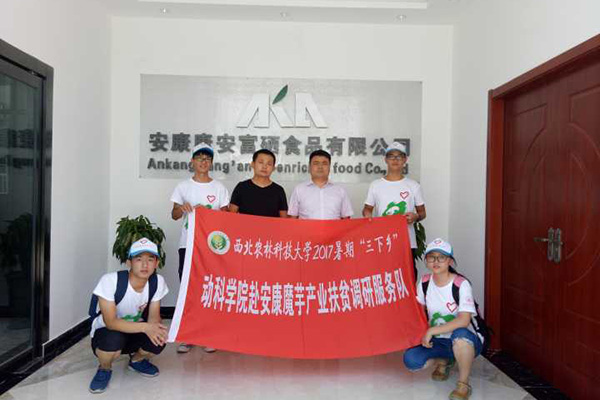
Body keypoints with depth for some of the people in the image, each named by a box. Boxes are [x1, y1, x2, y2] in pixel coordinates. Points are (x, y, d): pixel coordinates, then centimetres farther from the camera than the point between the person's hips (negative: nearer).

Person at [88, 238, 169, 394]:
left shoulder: (158, 282, -15)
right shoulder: (110, 280, -28)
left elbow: (154, 317, -12)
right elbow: (111, 322, -31)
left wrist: (155, 327, -37)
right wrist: (144, 327, -44)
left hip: (134, 333, 4)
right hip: (106, 333, -3)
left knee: (158, 338, -26)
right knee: (114, 339, -37)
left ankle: (137, 360, 11)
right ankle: (104, 369, 0)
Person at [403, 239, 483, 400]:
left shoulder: (461, 284, -19)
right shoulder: (424, 282, -4)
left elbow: (464, 320, -29)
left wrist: (432, 330, -29)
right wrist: (422, 334, -2)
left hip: (465, 340, -4)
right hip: (438, 341, 5)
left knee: (460, 334, -40)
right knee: (410, 359, -21)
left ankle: (463, 384, -14)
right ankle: (444, 361, 13)